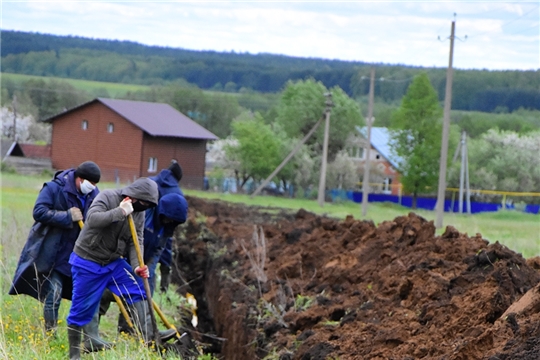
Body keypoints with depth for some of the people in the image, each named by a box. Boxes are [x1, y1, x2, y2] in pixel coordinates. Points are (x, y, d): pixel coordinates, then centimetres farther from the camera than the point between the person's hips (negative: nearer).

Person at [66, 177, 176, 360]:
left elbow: (136, 241, -3)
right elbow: (92, 219, -35)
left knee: (138, 290, -10)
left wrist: (137, 266, -19)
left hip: (113, 262, 7)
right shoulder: (106, 197, -19)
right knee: (81, 310, -1)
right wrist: (120, 212, -36)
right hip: (88, 262, -6)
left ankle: (150, 335, -17)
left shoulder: (139, 213, 2)